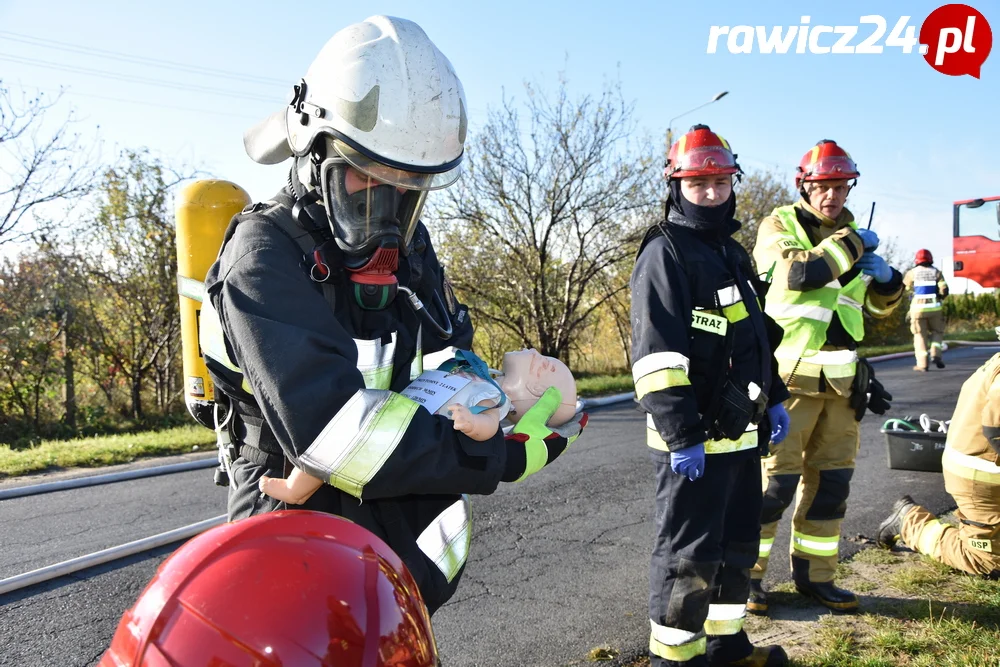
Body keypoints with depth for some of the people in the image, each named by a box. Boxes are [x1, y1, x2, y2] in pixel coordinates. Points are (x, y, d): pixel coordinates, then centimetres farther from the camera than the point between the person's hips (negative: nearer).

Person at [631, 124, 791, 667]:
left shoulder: (732, 253, 17)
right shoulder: (665, 253, -12)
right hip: (694, 440, -9)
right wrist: (681, 435, -23)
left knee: (736, 545, 19)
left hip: (740, 434, 9)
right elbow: (656, 354, -20)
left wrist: (774, 399, 20)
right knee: (688, 554, 0)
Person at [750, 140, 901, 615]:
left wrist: (886, 279, 3)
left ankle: (814, 576, 25)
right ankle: (746, 575, 10)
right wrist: (852, 244, -11)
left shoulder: (850, 235, 16)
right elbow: (798, 273, -22)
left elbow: (877, 306, 24)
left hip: (840, 378, 7)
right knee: (776, 478, -5)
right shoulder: (779, 226, -1)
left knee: (832, 478, 11)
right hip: (790, 374, -6)